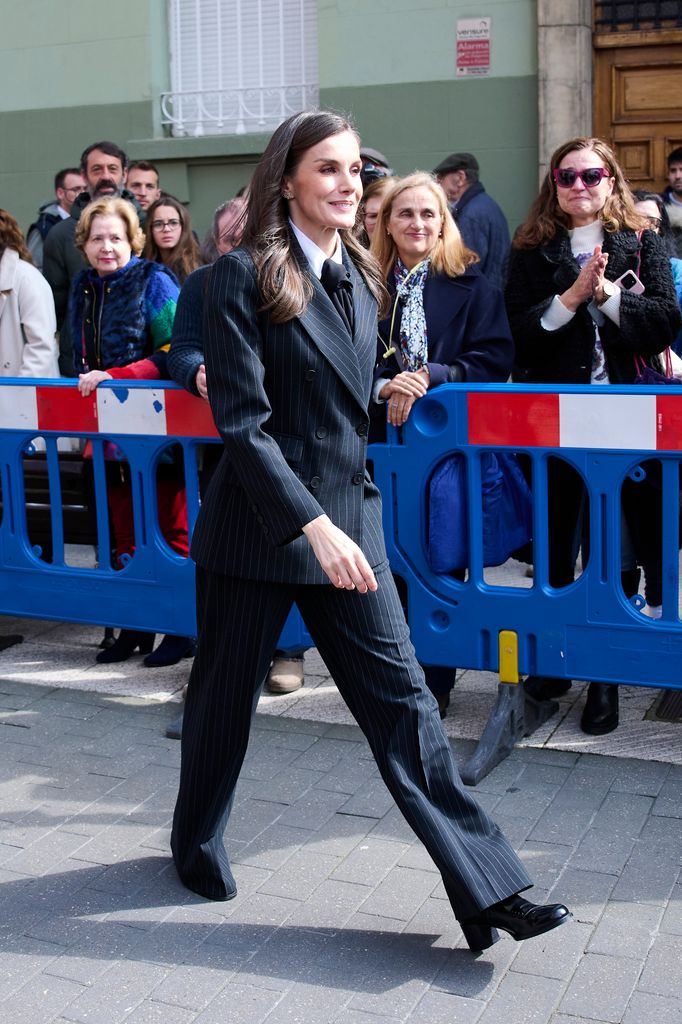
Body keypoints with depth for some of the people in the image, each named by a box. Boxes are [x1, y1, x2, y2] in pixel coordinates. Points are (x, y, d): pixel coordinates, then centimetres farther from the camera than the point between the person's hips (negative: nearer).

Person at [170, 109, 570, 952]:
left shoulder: (358, 275, 8)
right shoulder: (243, 276, -11)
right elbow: (241, 420, -18)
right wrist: (312, 523, -24)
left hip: (347, 517, 5)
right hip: (260, 524, -5)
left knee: (402, 697, 2)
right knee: (225, 695, 12)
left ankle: (488, 890, 5)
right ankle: (197, 845, 38)